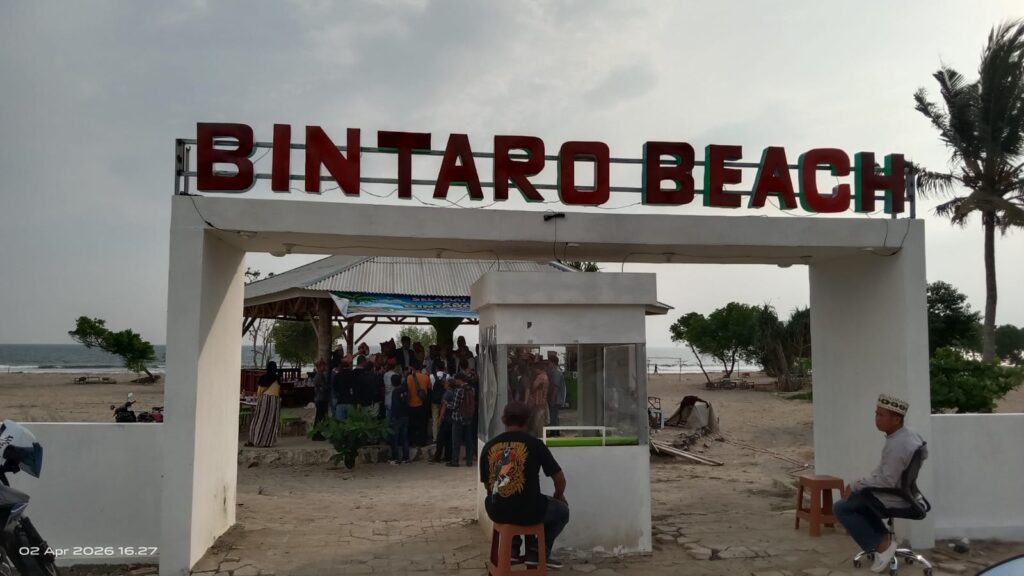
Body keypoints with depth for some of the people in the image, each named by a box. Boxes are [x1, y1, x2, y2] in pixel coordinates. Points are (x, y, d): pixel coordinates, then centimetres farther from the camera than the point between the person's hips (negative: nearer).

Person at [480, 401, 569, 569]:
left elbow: (487, 484, 12)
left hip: (496, 512, 3)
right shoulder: (535, 444, -9)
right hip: (528, 512, -3)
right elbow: (560, 480, -2)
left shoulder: (488, 446, 0)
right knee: (562, 509, 25)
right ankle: (538, 552, 17)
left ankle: (513, 547, 27)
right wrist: (558, 496, 21)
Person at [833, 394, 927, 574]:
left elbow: (886, 481, -28)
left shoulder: (896, 445, -30)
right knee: (857, 496, 28)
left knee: (840, 508, -4)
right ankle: (884, 538, 20)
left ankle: (880, 545, -2)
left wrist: (855, 485, -17)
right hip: (901, 491, 9)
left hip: (893, 498, -9)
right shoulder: (908, 433, -1)